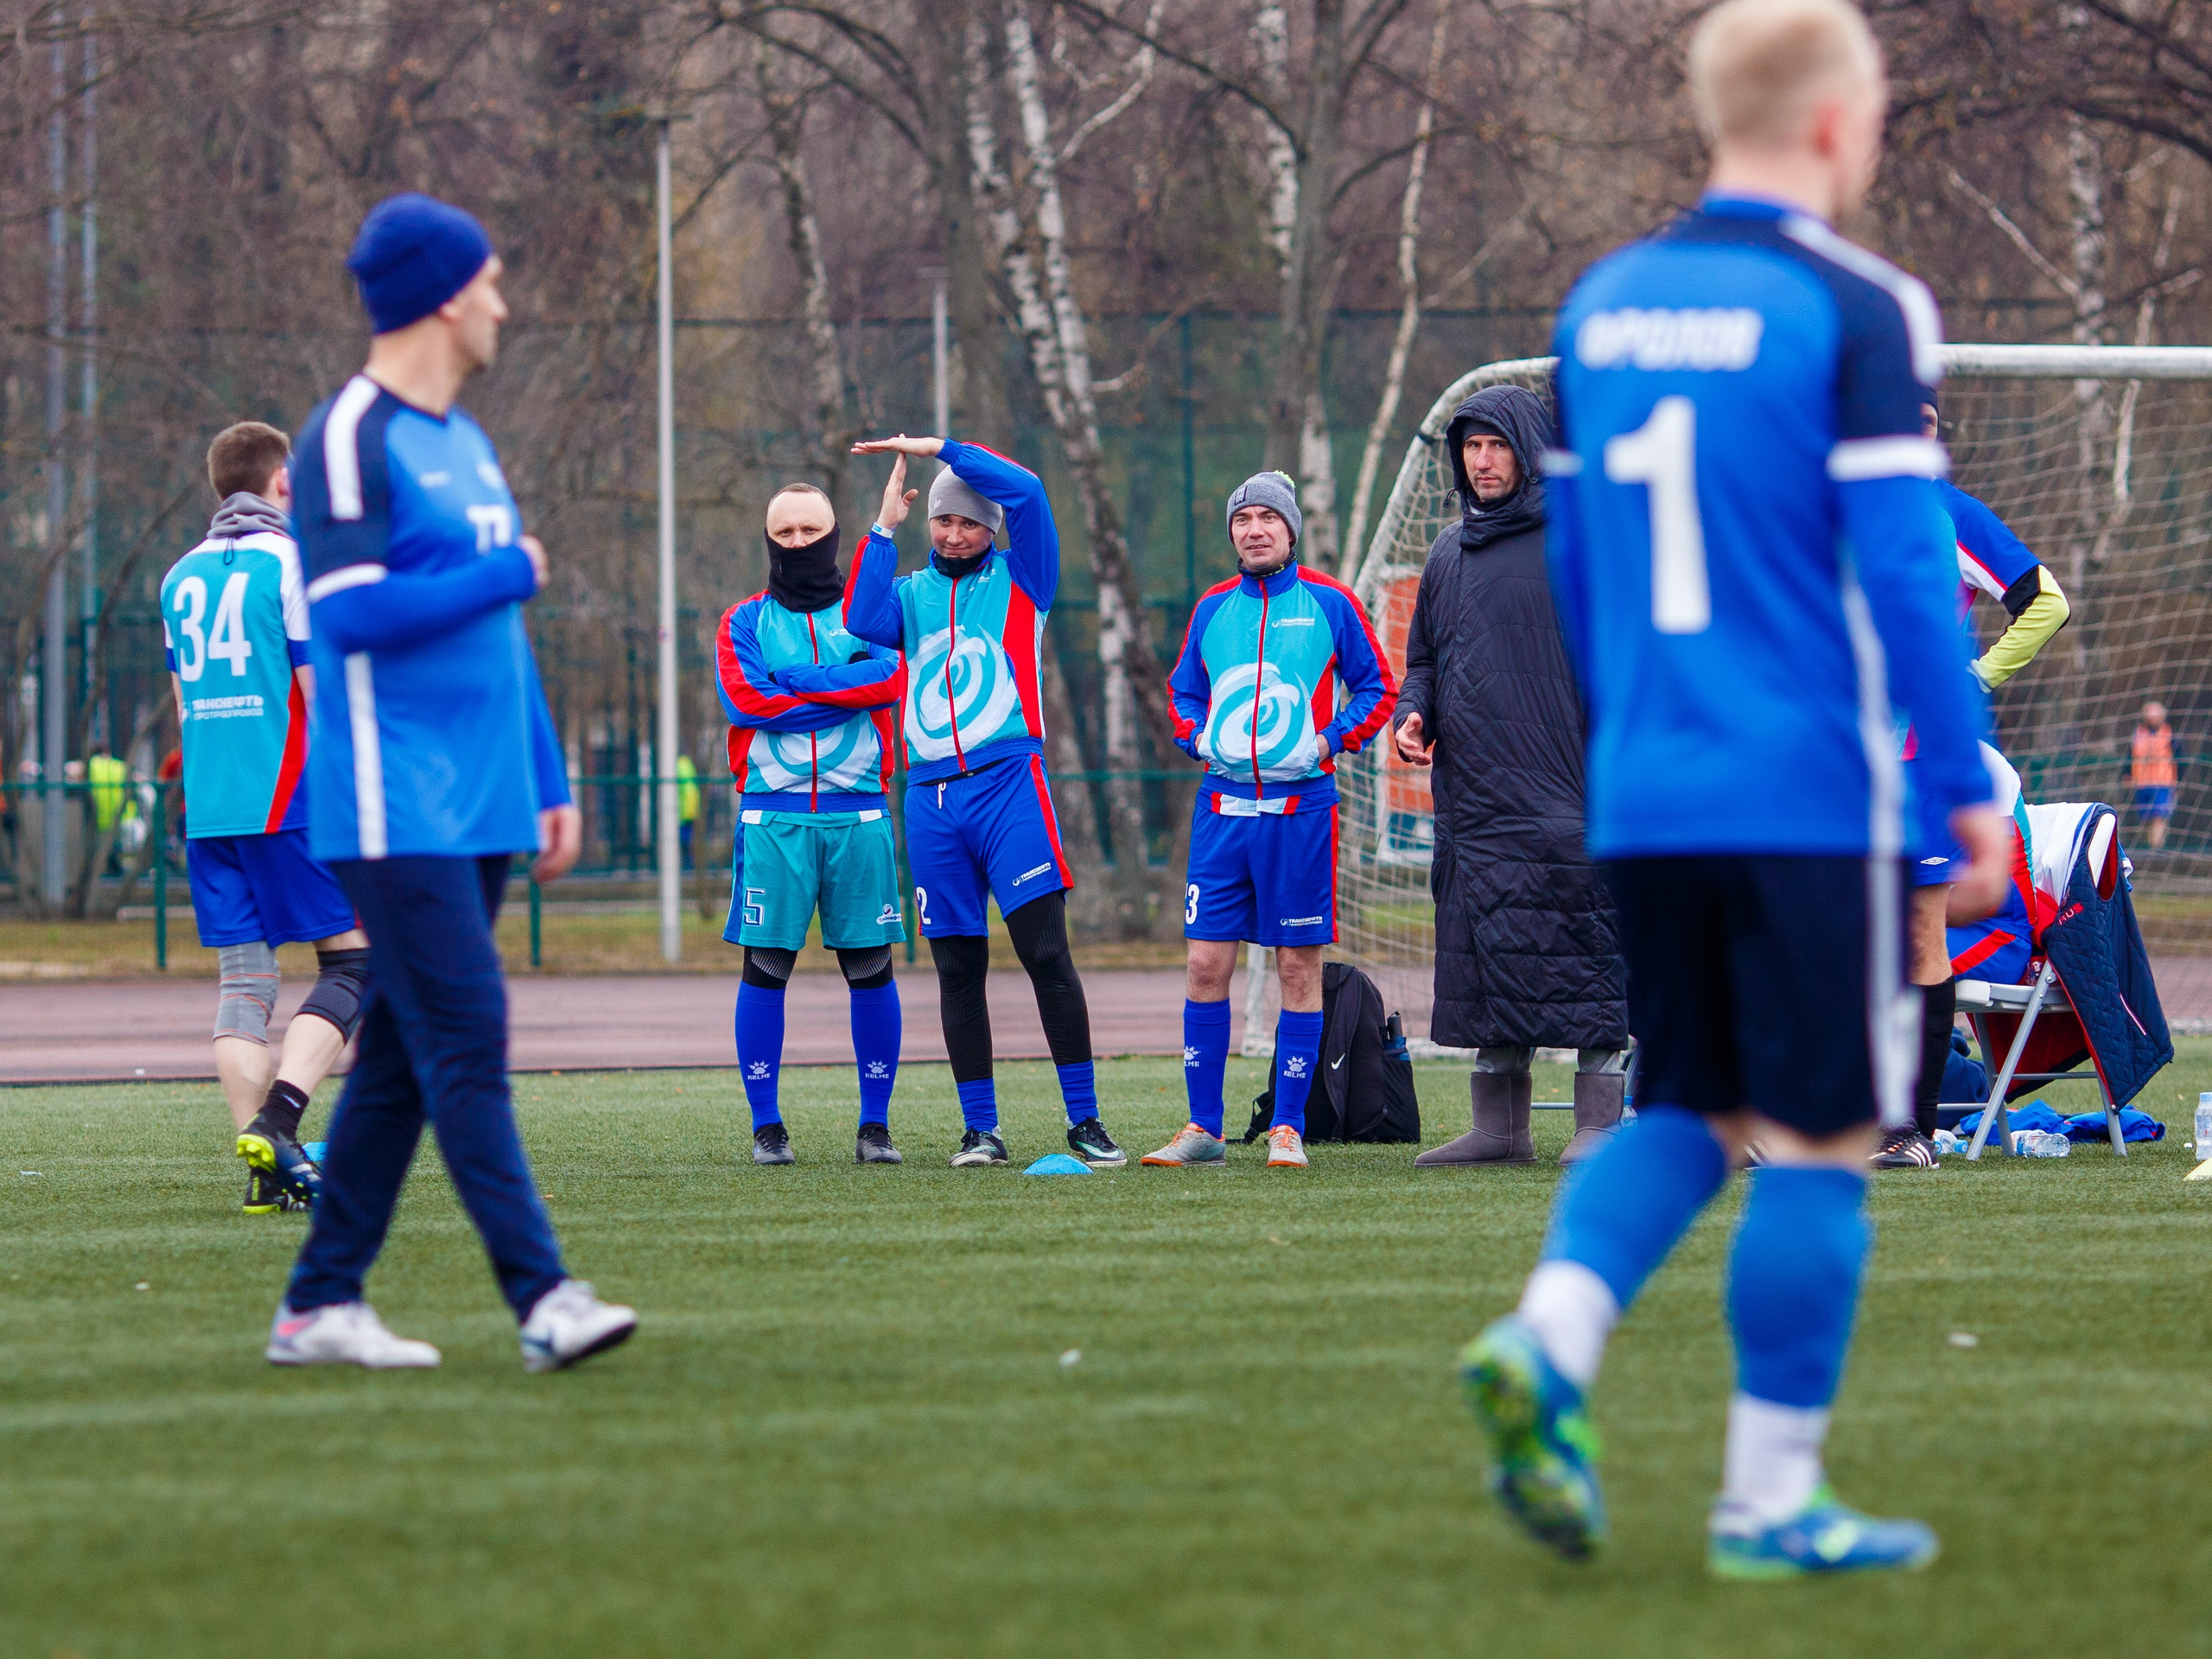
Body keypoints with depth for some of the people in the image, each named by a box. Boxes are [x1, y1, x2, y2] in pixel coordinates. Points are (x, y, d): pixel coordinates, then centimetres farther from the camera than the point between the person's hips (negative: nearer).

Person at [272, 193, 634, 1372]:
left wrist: (550, 783, 20)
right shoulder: (350, 437, -9)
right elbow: (352, 613, -19)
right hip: (396, 811, -9)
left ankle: (320, 1303, 13)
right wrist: (507, 574, -10)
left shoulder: (464, 442, 19)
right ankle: (543, 1299, -17)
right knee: (467, 1042, -13)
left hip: (480, 809, 9)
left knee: (403, 1056, 8)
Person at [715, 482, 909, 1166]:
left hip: (857, 815, 1)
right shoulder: (744, 622, 11)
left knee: (871, 968, -1)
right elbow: (744, 698, -7)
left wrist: (797, 680, -10)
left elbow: (889, 679, -7)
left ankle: (875, 1124, 6)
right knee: (765, 968, -4)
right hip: (773, 815, -1)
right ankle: (766, 1126, 2)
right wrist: (845, 690, -7)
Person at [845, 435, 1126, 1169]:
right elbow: (865, 622, -4)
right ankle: (980, 1129, 10)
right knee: (957, 970, 5)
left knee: (1046, 951, -10)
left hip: (1008, 783, -3)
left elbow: (1026, 492, -6)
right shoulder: (911, 592, 17)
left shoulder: (1018, 580, 9)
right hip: (931, 797, 3)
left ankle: (1084, 1120, -8)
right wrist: (884, 528, -1)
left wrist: (939, 448, -2)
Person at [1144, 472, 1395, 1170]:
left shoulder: (1328, 603, 1)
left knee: (1299, 967, 0)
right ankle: (1202, 1128, 6)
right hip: (1223, 804, 3)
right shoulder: (1213, 608, 11)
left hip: (1300, 805, -3)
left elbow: (1377, 690, 5)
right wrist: (1198, 737, 3)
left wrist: (1328, 743, -8)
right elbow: (1184, 691, 22)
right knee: (1207, 964, 0)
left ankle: (1287, 1128, 6)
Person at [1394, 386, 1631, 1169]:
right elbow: (1424, 656, 25)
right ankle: (1499, 1125, 11)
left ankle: (1600, 1124, -7)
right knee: (1484, 956, 6)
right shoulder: (1450, 552, 17)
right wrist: (1414, 715, 5)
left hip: (1564, 793, -6)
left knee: (1582, 947, -8)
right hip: (1472, 795, 6)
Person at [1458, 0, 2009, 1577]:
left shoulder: (1600, 305, 10)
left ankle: (1550, 1334, -8)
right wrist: (1967, 785, -8)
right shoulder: (1851, 310, -10)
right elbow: (1903, 564, -14)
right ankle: (1772, 1498, 4)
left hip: (1645, 797, 6)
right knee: (1817, 1139, 2)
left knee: (1687, 1109, 16)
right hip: (1815, 799, -6)